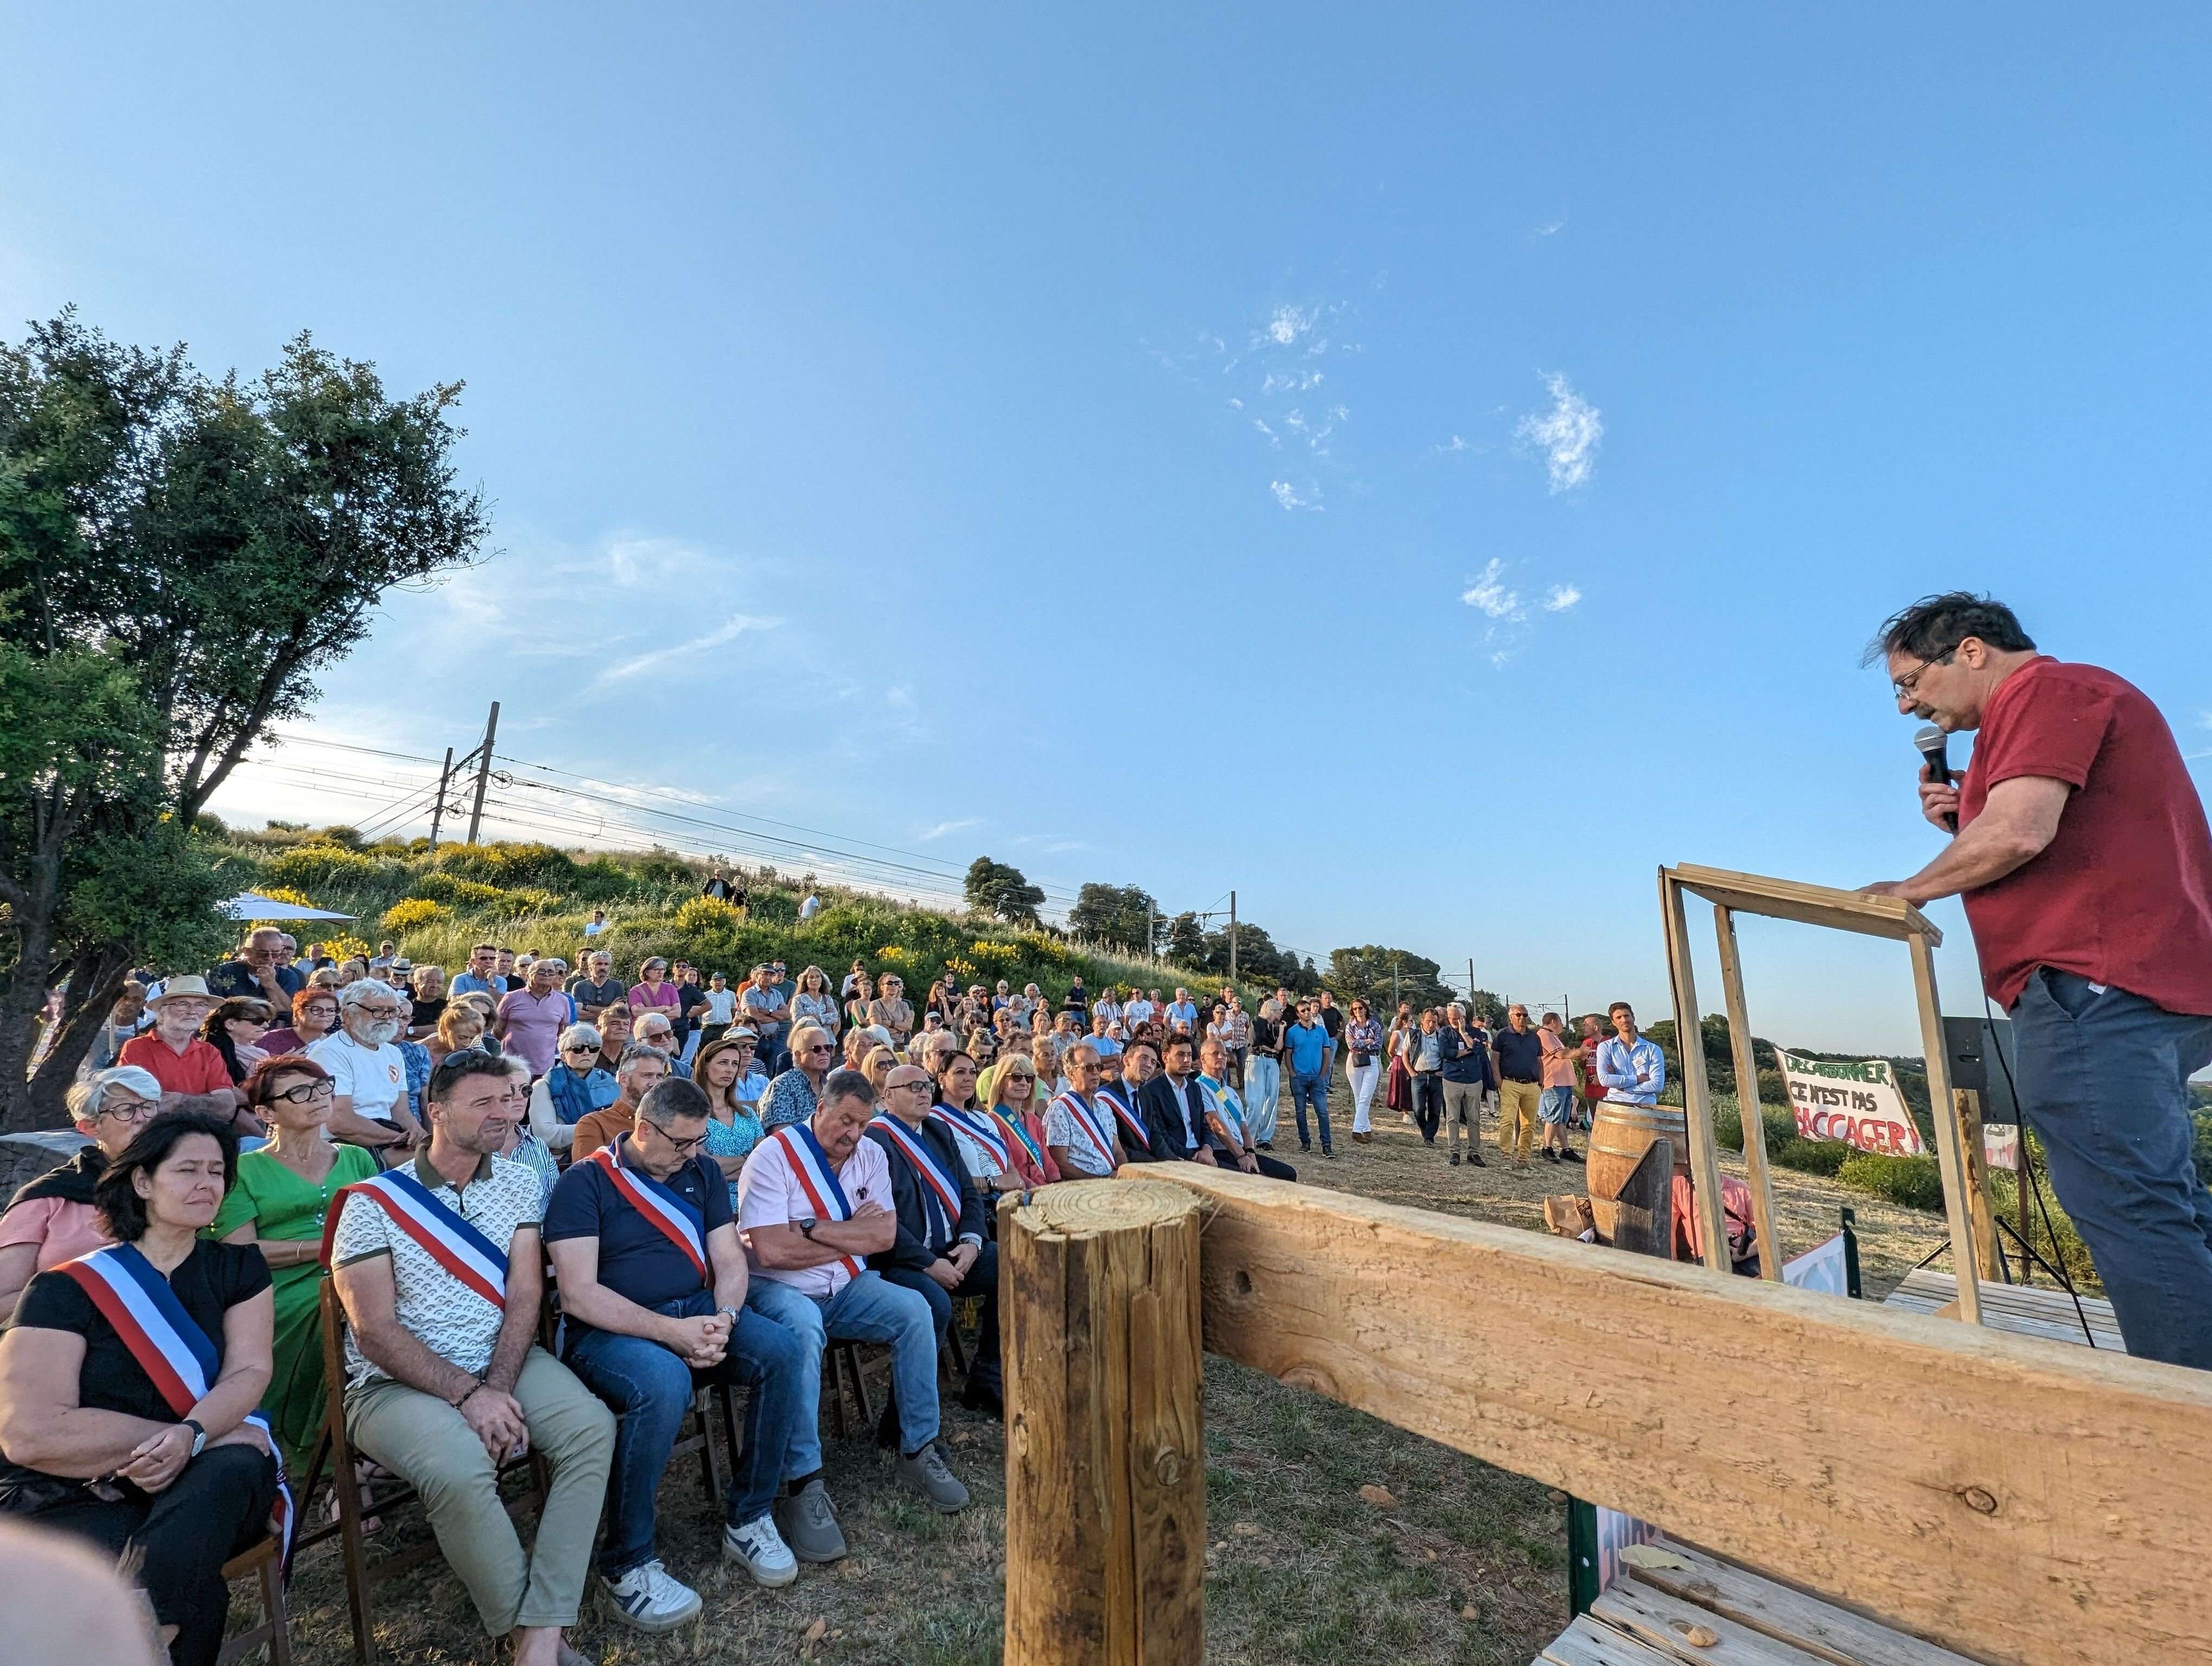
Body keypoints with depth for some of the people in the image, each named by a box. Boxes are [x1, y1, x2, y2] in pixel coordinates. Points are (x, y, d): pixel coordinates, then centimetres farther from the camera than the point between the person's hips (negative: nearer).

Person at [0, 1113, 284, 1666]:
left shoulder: (238, 1269, 7)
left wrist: (189, 1437, -24)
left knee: (235, 1467, -33)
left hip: (202, 1492, 4)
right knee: (196, 1595, -33)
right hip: (73, 1501, -3)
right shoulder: (68, 1288, -3)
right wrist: (213, 1434, -18)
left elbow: (250, 1372, -2)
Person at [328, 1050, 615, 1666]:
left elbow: (525, 1294, -2)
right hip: (396, 1381, -3)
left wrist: (498, 1387, -17)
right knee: (461, 1471, -32)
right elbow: (375, 1332, -11)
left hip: (504, 1361, 4)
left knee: (592, 1429, -22)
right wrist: (469, 1394, -19)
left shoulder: (518, 1183, 4)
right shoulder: (373, 1202, -6)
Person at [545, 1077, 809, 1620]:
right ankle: (625, 1566, -12)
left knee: (781, 1350, -20)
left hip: (697, 1313, 5)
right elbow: (578, 1294, -15)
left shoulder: (703, 1173, 8)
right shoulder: (585, 1182, -8)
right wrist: (671, 1332, -22)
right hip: (610, 1330, -5)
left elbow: (729, 1261, 7)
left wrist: (723, 1319, -15)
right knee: (664, 1383, -36)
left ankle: (747, 1519, -2)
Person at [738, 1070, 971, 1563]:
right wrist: (852, 1233, -13)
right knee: (803, 1329, -36)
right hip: (777, 1289, -5)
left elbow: (885, 1235, -6)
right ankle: (803, 1485, -24)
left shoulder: (871, 1155, 3)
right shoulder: (774, 1155, -14)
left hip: (846, 1288, 5)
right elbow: (771, 1250, -23)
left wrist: (817, 1230, -18)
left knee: (915, 1311, -18)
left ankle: (918, 1451, -2)